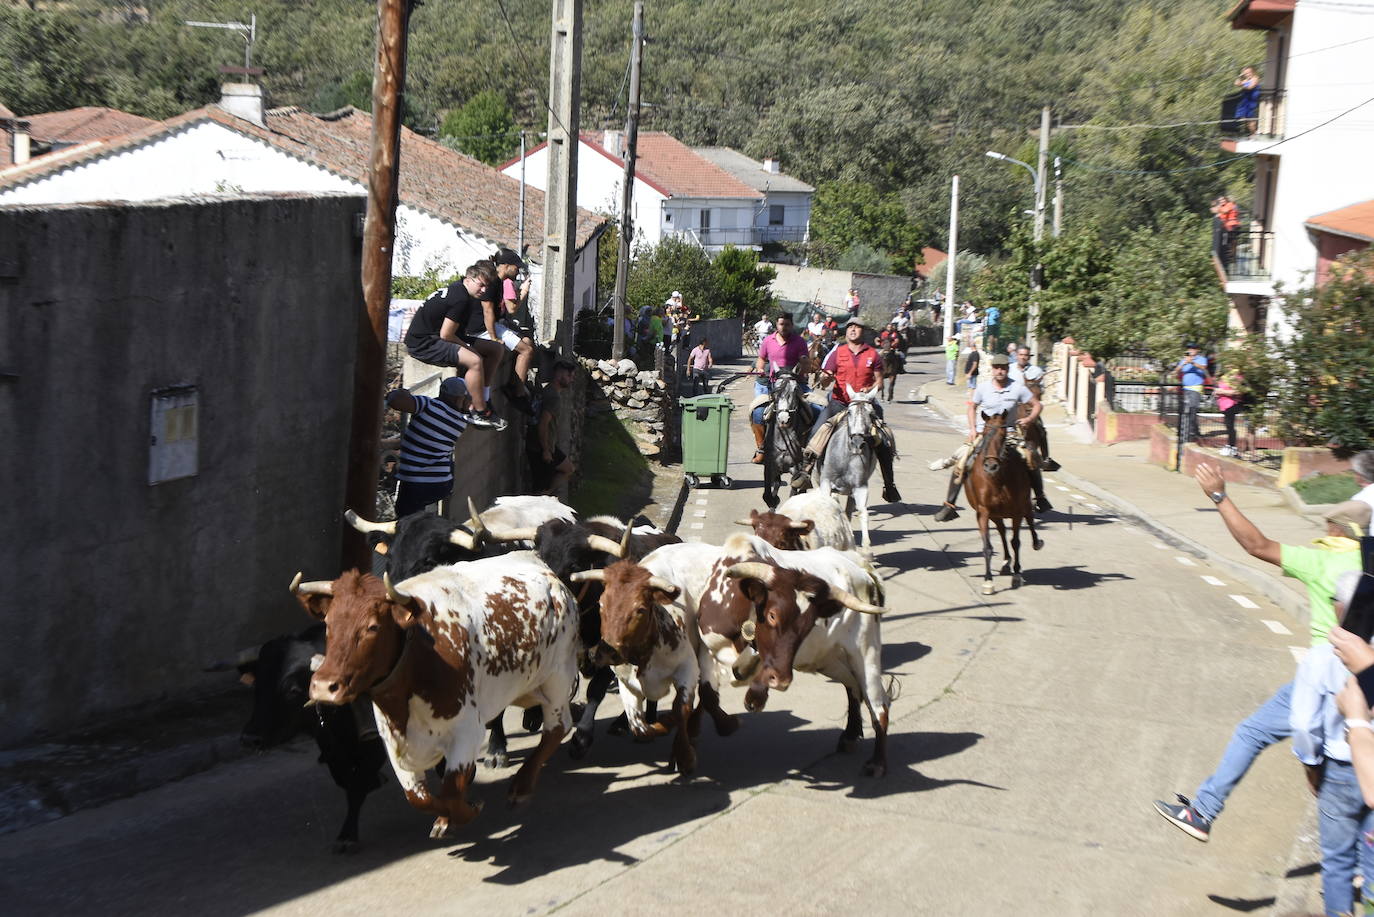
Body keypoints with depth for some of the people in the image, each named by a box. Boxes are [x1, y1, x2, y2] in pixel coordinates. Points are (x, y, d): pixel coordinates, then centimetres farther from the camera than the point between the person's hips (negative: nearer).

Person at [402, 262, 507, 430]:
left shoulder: (455, 289, 10)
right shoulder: (461, 298, -21)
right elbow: (446, 335, -22)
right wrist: (468, 347, -8)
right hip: (422, 343, -11)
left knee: (495, 349, 6)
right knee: (474, 360, -34)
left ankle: (478, 396, 9)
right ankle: (480, 413, -22)